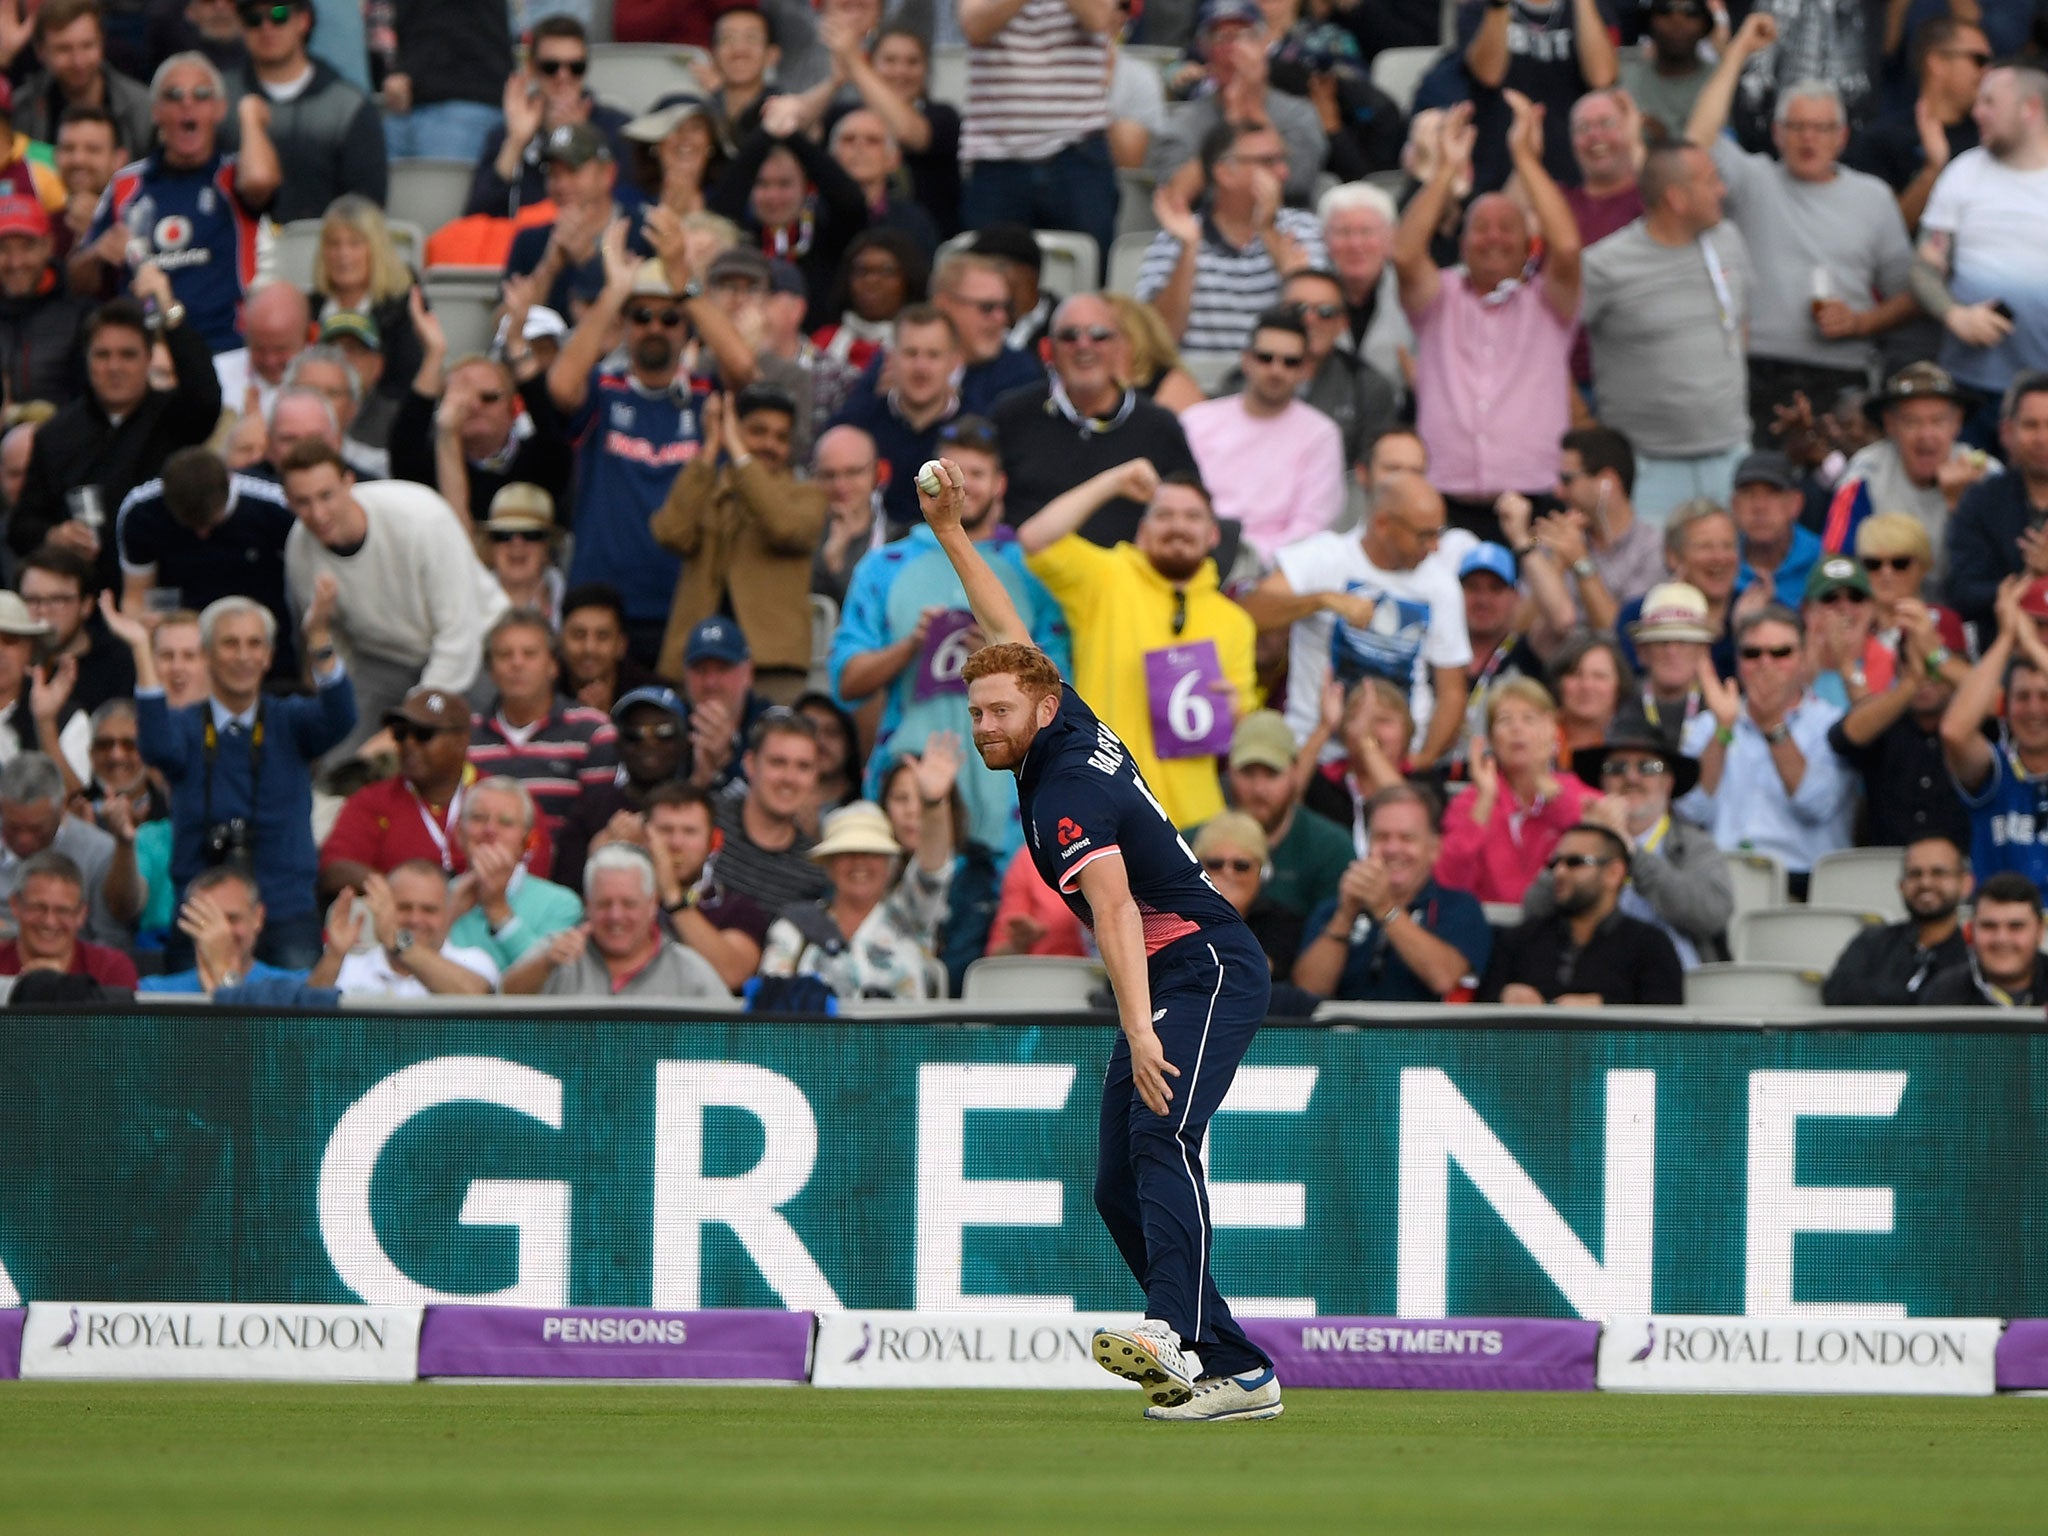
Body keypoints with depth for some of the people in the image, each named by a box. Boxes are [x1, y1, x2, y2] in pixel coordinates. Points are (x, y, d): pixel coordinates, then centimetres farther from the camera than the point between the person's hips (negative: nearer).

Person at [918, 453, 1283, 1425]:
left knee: (1160, 1136, -31)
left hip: (1205, 970, -10)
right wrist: (950, 535, 29)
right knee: (1118, 1189, 2)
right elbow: (1007, 632, 26)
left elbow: (1116, 912, -30)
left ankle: (1179, 1334, -51)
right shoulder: (1072, 728, 10)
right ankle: (1235, 1372, -2)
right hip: (1170, 986, 10)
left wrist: (1140, 1031, -40)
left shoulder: (1067, 793, -17)